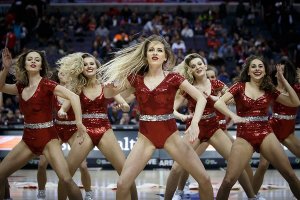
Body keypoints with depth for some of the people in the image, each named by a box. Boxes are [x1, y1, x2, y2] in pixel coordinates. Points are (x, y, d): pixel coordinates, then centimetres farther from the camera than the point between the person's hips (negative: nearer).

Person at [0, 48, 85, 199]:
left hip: (47, 138, -6)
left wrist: (79, 122, -28)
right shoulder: (22, 86, 8)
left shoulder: (46, 84, -10)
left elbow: (73, 96, -20)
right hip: (28, 139, 6)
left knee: (66, 179, -22)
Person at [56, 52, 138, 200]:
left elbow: (126, 107, -1)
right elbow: (65, 105, -5)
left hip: (105, 131, 0)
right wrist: (61, 111, -29)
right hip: (85, 132, 0)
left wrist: (124, 105, -26)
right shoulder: (78, 88, 6)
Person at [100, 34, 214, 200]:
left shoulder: (173, 78, -3)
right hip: (146, 137, 1)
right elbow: (108, 95, 9)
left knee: (204, 179, -7)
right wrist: (109, 85, -16)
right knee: (122, 184, -11)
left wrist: (194, 124, -23)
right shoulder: (136, 78, 2)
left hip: (170, 135, -1)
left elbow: (201, 98, -7)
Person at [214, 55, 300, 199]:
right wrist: (233, 116, -24)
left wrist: (283, 80, 0)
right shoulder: (240, 87, 3)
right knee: (229, 180, -11)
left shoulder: (269, 90, 10)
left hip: (265, 135, 2)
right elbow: (218, 103, -8)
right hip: (244, 137, -2)